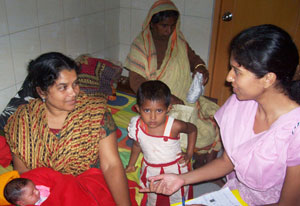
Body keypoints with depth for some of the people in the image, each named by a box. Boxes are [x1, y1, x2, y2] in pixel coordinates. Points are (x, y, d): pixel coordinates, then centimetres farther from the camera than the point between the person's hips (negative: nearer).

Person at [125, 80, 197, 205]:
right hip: (151, 171, 2)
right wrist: (131, 164, 14)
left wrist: (189, 154, -6)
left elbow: (192, 129, -4)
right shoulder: (137, 126, -18)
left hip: (174, 169, -2)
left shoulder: (174, 126, -26)